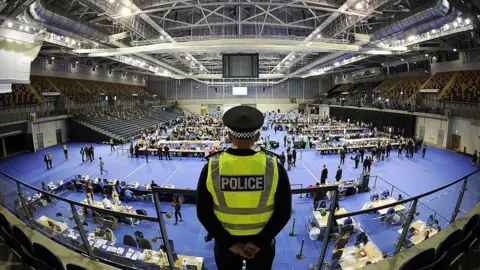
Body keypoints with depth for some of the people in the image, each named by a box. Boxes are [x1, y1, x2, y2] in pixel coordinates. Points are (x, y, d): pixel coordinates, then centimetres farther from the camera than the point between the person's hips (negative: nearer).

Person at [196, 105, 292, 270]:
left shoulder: (212, 167, -18)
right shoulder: (274, 166, -19)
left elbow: (204, 213, -12)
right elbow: (283, 212, -13)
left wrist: (229, 243, -7)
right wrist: (259, 242, -8)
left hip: (224, 242, 0)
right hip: (263, 243, 0)